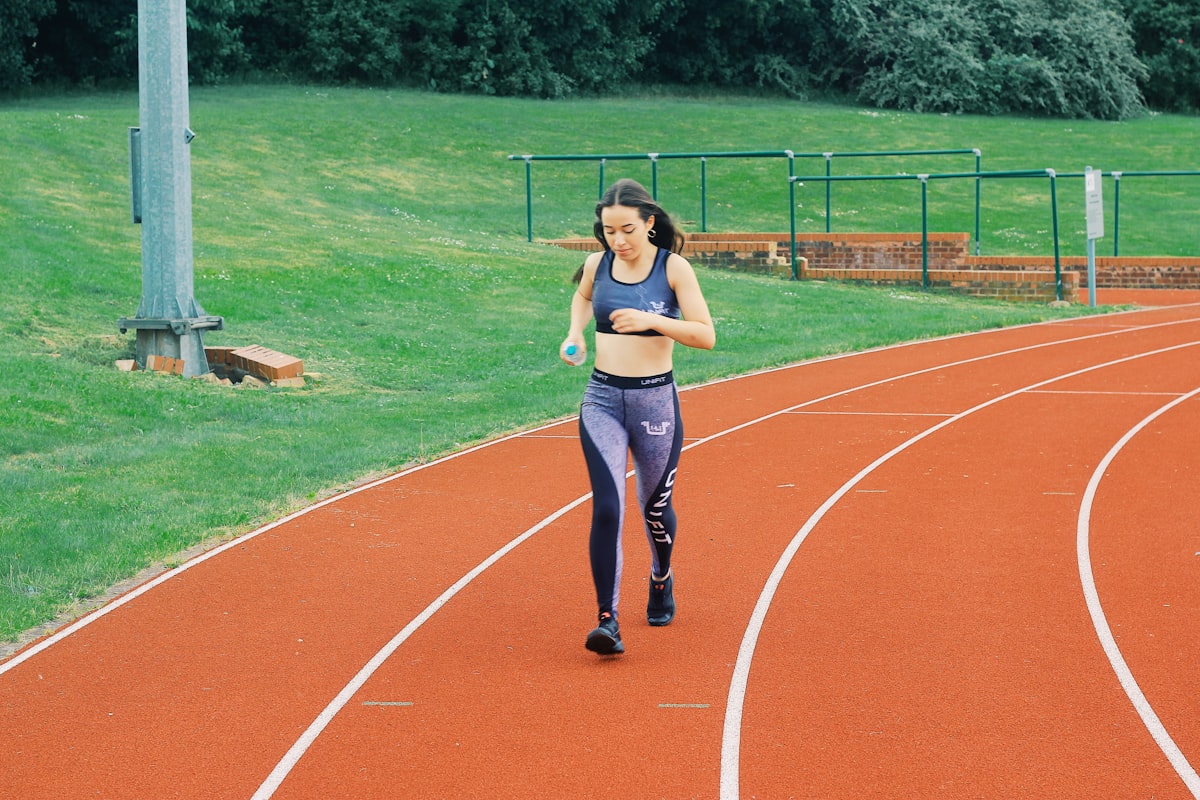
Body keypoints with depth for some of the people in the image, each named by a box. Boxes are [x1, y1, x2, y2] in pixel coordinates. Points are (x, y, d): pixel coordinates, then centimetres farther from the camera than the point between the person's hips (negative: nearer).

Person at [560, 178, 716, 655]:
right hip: (602, 400, 1)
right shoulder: (598, 264, 2)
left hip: (655, 401, -1)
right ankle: (607, 620, -15)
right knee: (607, 508, -14)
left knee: (654, 506, 15)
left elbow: (706, 336, -12)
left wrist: (652, 320, -25)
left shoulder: (673, 268, -8)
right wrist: (575, 335, 7)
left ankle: (661, 579, 46)